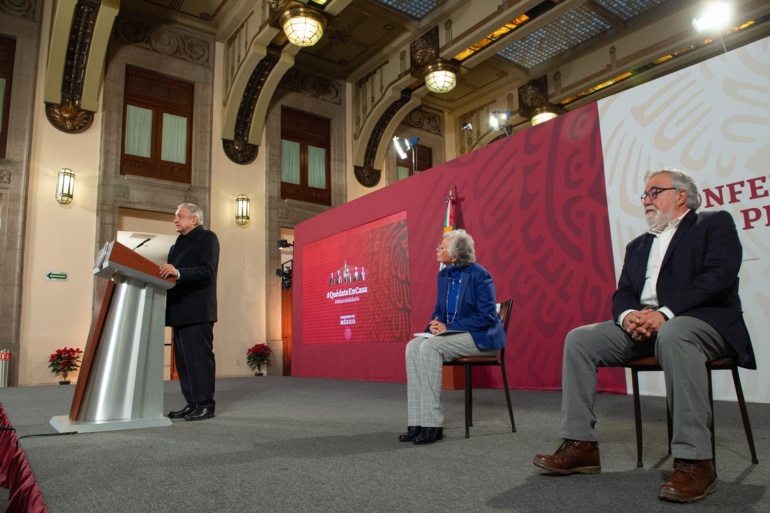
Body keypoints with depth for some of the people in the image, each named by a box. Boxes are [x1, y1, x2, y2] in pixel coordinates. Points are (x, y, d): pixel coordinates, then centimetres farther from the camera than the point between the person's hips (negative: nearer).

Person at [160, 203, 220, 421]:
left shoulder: (207, 238, -4)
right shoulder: (179, 243, 22)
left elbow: (206, 270, -18)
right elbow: (173, 273, 20)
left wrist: (178, 272, -30)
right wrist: (166, 272, 1)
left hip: (197, 311, -9)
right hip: (179, 311, 9)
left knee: (200, 358, -6)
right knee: (183, 359, 10)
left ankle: (205, 405, 1)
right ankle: (192, 403, 18)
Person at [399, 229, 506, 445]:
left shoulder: (479, 275, -13)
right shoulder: (443, 275, 8)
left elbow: (487, 317, -17)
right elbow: (439, 310, 17)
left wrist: (448, 327, -19)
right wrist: (436, 324, -8)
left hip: (481, 337, -7)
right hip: (451, 334, 7)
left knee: (431, 347, -30)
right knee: (414, 346, -19)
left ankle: (433, 424, -24)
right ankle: (418, 421, -20)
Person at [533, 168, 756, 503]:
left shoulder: (715, 224, 8)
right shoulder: (637, 246, 25)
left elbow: (719, 275, -10)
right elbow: (622, 294, 15)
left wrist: (665, 313, -21)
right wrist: (628, 315, -11)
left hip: (702, 320, -6)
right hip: (642, 325, 6)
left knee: (672, 334, -39)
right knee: (578, 340, -13)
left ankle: (694, 461, -33)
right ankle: (580, 445, -12)